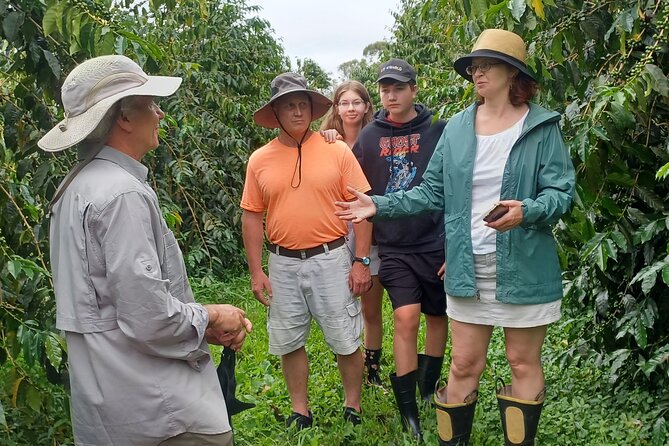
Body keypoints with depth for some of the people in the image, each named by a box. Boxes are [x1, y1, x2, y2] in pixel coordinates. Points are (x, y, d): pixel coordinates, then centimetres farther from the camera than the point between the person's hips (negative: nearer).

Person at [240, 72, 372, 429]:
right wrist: (256, 271, 1)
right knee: (289, 343, 12)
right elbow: (252, 216, 5)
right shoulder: (259, 160, 1)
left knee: (345, 341, 7)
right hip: (282, 264, 2)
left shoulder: (338, 151, -4)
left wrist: (361, 261, -7)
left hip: (330, 259, -2)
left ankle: (352, 408, 27)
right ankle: (300, 412, 30)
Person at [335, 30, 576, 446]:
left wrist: (527, 211, -27)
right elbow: (432, 192, 10)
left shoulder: (542, 127, -4)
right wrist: (380, 205, 3)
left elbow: (561, 192, -7)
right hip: (468, 269, 3)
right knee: (464, 365, 11)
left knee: (524, 363, 11)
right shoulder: (457, 127, 6)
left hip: (524, 269, -2)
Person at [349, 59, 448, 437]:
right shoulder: (370, 137, 2)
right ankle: (408, 411, 4)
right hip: (393, 246, 0)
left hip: (436, 243, 1)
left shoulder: (438, 132, -2)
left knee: (437, 316, 12)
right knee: (407, 318, -10)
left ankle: (429, 388, 35)